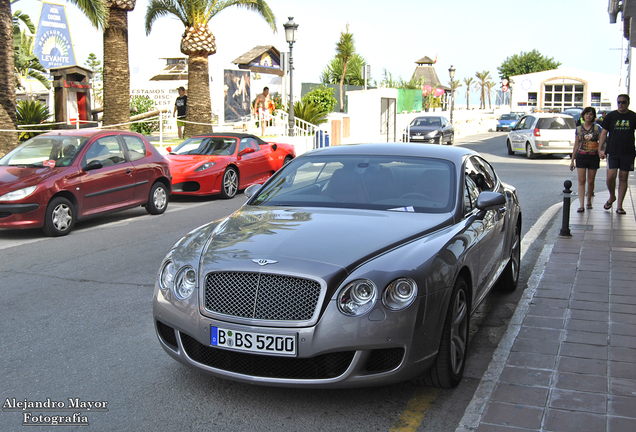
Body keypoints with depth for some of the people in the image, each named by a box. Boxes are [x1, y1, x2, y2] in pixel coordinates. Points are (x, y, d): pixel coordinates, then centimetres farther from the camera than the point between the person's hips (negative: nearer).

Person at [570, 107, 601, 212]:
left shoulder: (597, 128, 3)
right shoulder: (579, 129, 7)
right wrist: (572, 160, 10)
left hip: (593, 157, 0)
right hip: (581, 156, 0)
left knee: (591, 181, 7)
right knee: (581, 181, -7)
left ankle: (589, 201, 25)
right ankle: (581, 205, -12)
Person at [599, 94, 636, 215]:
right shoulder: (611, 116, 5)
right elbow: (604, 133, 6)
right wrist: (600, 149, -2)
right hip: (612, 152, 0)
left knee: (623, 178, 3)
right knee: (611, 176, -10)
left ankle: (619, 206, 10)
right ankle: (612, 197, 19)